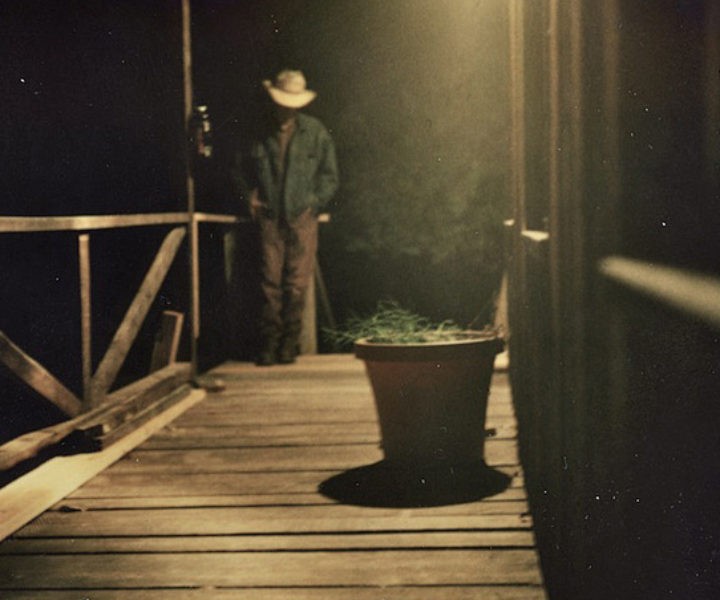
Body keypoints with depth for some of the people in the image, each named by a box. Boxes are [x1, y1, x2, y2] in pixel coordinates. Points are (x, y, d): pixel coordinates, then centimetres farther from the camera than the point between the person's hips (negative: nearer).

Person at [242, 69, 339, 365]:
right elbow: (248, 172, 17)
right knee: (271, 281, -1)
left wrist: (313, 204, -2)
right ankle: (269, 342, 6)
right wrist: (251, 195, 1)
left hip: (302, 218, 0)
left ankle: (290, 341, 8)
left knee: (297, 282, -1)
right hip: (269, 218, 0)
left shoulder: (314, 132, 3)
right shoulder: (260, 135, 2)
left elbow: (329, 176, 8)